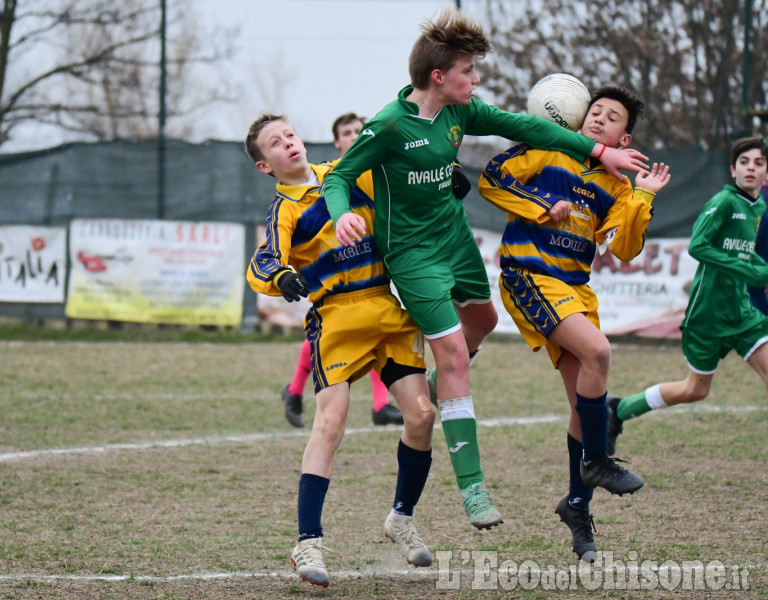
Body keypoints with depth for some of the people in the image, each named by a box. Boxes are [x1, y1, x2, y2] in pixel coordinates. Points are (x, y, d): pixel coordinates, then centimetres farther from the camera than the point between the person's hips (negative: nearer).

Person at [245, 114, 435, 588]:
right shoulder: (285, 210, -1)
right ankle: (309, 543, -15)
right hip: (338, 317, -5)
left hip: (390, 309, 5)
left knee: (421, 415, -4)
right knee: (330, 423, -18)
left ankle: (403, 518, 19)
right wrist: (279, 276, -40)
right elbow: (263, 265, -17)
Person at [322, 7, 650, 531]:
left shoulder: (460, 112, -3)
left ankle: (441, 385, 56)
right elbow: (339, 177, -16)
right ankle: (471, 484, -9)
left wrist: (598, 151, 3)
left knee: (483, 319, 24)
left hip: (456, 237, 8)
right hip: (413, 251, -8)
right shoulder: (389, 126, -22)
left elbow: (521, 127, 5)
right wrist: (343, 214, -39)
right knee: (453, 354, -13)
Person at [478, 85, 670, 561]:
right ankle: (595, 462, -11)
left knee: (585, 400, 4)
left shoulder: (614, 187, 13)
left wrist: (642, 198, -6)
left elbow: (623, 249, 2)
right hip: (529, 276, -6)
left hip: (576, 287, 6)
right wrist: (545, 208, -10)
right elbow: (491, 179, -4)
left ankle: (578, 505, 18)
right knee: (597, 351, -27)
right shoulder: (549, 151, 1)